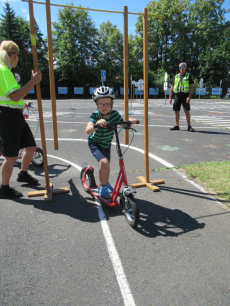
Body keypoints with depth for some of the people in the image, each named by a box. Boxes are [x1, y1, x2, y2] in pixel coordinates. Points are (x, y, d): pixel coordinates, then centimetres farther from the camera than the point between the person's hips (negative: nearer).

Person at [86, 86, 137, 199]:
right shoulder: (95, 115, -27)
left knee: (106, 166, 18)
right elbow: (88, 131, -42)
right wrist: (97, 125, -61)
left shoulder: (114, 114, -16)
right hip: (95, 143, -5)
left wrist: (130, 121, -38)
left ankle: (106, 184, 48)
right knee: (104, 163, -26)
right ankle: (102, 187, -3)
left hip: (106, 144, 5)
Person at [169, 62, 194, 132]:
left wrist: (189, 97, -15)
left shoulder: (188, 76, 4)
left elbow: (191, 87, -3)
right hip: (177, 96, 4)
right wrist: (170, 97, 5)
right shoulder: (176, 76, 13)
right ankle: (176, 126, 13)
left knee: (187, 111, -6)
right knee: (176, 111, 4)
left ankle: (189, 126, 0)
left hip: (185, 96, -3)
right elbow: (172, 87, 13)